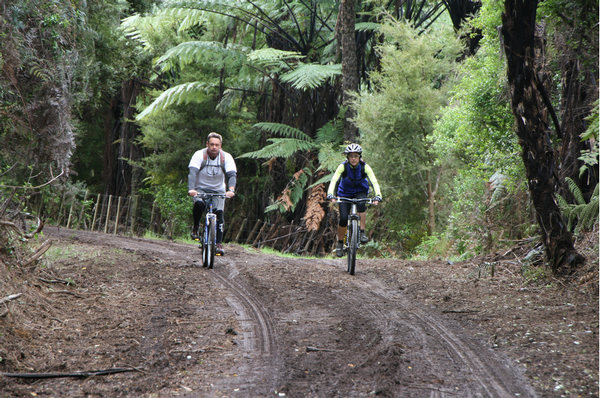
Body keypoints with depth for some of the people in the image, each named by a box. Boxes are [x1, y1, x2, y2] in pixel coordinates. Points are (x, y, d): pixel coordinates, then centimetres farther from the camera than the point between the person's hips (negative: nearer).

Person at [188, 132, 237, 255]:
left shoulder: (226, 157, -11)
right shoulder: (199, 155, -15)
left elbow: (232, 175, -21)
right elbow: (192, 172, -27)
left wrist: (231, 190, -41)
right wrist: (191, 189, -45)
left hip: (218, 191, 2)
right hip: (201, 189, -2)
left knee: (219, 213, -18)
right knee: (199, 205, -32)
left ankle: (219, 244, -12)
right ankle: (196, 226, -5)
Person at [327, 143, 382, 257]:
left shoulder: (365, 167, -20)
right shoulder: (343, 167, -21)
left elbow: (374, 182, -28)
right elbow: (334, 180, -31)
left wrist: (377, 196, -45)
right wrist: (330, 195, -48)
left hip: (360, 192, 0)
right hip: (345, 193, 0)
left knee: (361, 204, -34)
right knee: (343, 219, -15)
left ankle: (362, 232, -23)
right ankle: (340, 243, 8)